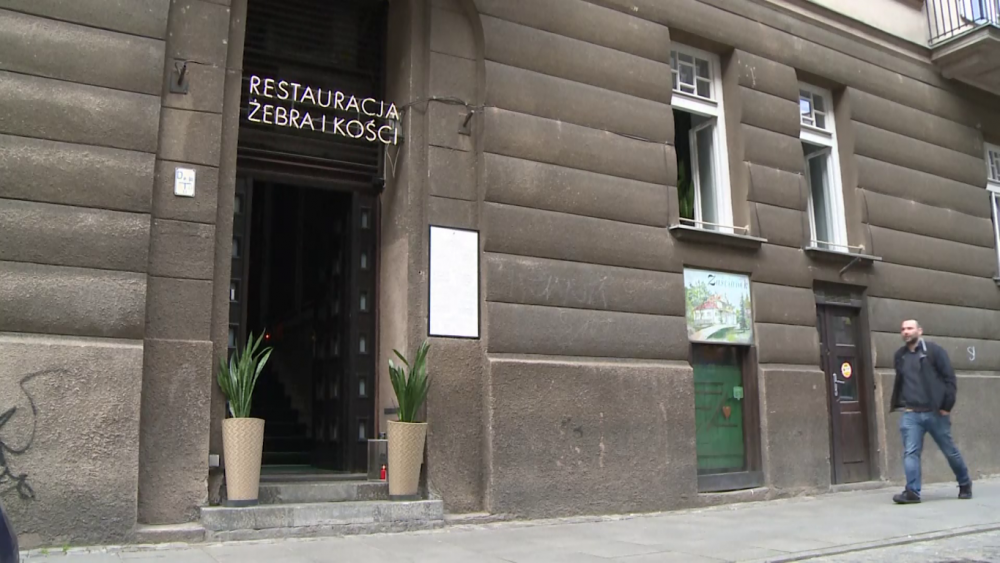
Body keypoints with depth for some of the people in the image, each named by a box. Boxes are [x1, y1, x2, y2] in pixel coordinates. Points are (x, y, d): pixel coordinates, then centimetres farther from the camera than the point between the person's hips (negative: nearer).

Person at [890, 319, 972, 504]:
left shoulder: (934, 350, -4)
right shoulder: (900, 355, 10)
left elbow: (950, 378, -6)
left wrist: (947, 406, -11)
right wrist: (897, 404, 11)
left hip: (935, 412, -3)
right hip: (910, 414, 3)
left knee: (950, 451, 11)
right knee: (910, 452, -7)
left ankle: (965, 484, 32)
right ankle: (912, 491, -8)